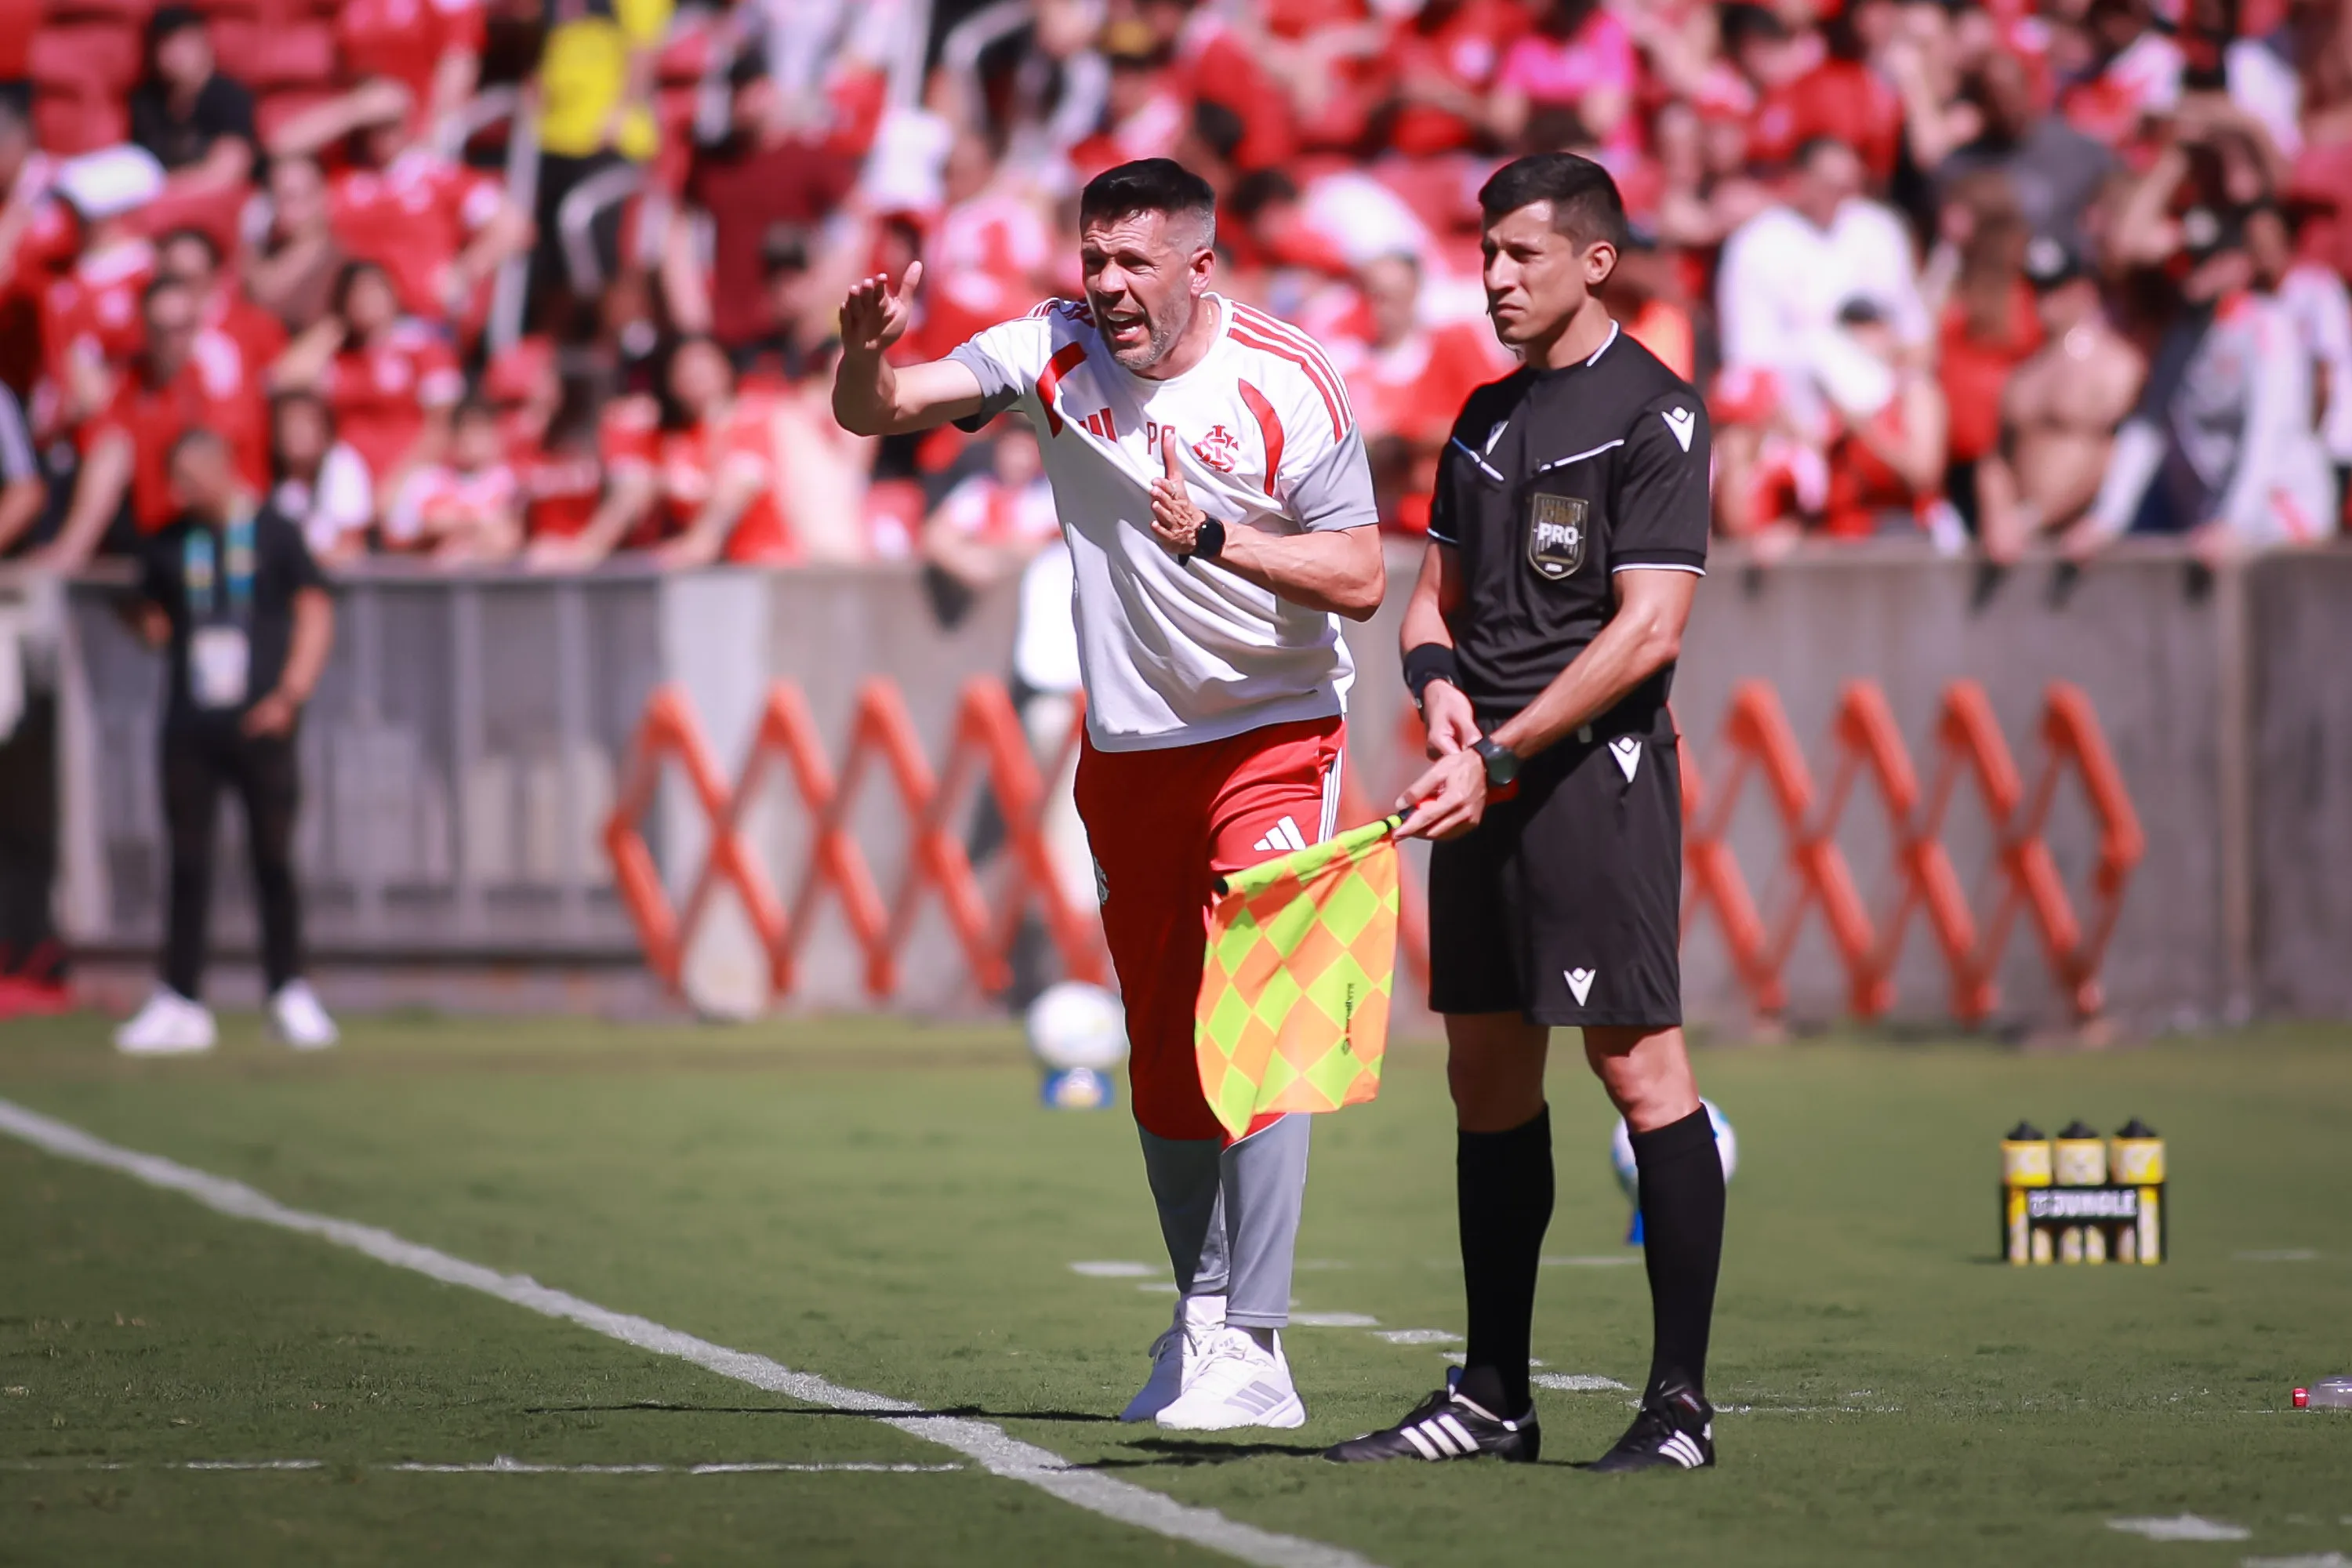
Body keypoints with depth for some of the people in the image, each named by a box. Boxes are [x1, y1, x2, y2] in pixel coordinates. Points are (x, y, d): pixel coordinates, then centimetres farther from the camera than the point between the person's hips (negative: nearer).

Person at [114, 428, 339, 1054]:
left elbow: (314, 610, 2)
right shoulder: (170, 544, 10)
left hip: (260, 722, -3)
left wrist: (291, 692, -6)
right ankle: (180, 1001, 4)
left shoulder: (273, 533, 2)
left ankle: (290, 993, 10)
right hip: (189, 723, 3)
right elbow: (154, 620, 21)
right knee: (187, 862, 2)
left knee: (274, 857, 0)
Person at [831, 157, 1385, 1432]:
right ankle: (1199, 1316, 24)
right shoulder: (1055, 350, -3)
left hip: (1271, 738, -5)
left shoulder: (1285, 384, -14)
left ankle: (1254, 1353, -19)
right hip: (1126, 744, 5)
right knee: (1159, 1049, 9)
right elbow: (873, 415, -5)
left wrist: (1212, 538, -26)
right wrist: (869, 348, -27)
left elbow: (1361, 578, -13)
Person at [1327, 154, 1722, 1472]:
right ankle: (1495, 1399, 16)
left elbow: (1648, 630, -14)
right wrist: (1438, 681, 0)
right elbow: (1437, 589, 23)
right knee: (1488, 1078, 9)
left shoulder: (1653, 413, -7)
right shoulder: (1487, 416, 17)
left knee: (1641, 1067, -9)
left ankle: (1683, 1401, -8)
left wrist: (1500, 759, -17)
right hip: (1480, 781, 8)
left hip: (1594, 772, -8)